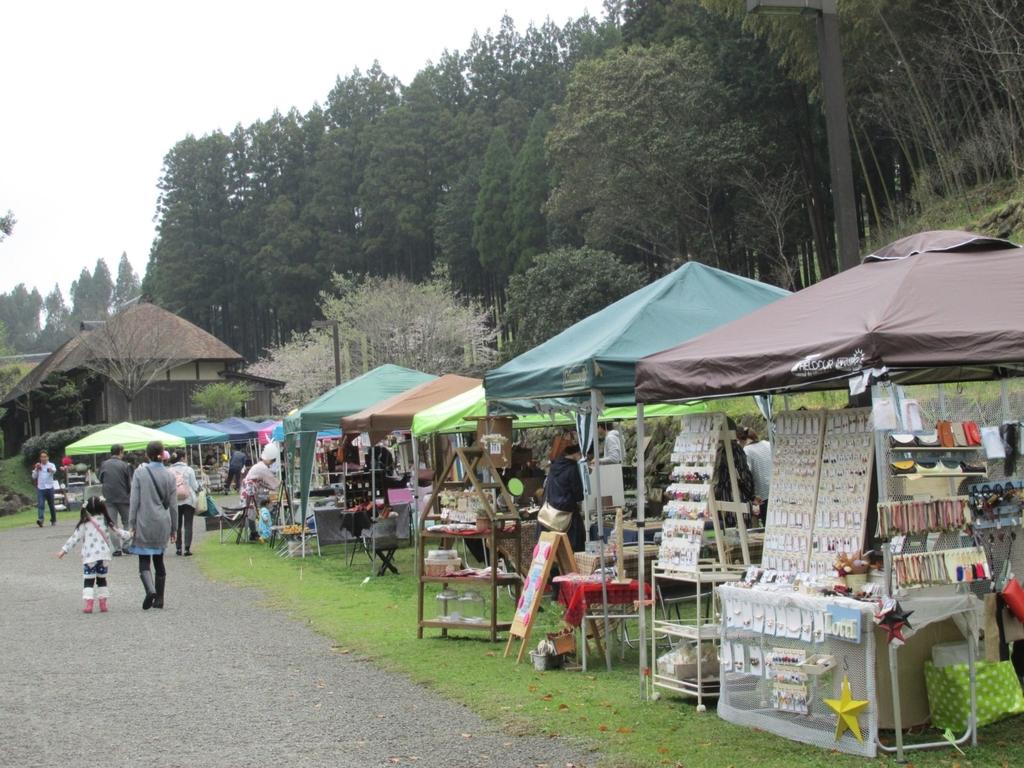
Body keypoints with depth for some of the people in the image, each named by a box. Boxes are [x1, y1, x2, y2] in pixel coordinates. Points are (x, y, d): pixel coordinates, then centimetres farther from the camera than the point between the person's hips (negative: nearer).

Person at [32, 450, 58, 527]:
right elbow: (34, 477, 8)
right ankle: (40, 519, -26)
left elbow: (54, 471, -23)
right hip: (40, 488, 1)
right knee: (40, 505, -14)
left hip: (49, 487, -1)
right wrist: (36, 469, -7)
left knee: (51, 505, 9)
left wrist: (51, 470, -47)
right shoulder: (38, 466, 10)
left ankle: (53, 520, 26)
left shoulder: (51, 465, 1)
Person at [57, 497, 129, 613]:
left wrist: (64, 550, 3)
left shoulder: (84, 524, -4)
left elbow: (74, 538, -3)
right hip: (104, 556, 3)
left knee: (89, 581, 0)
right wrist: (127, 535, 31)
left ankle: (88, 604, -12)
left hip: (89, 557, -3)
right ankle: (103, 603, 12)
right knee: (102, 579, 15)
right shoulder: (106, 522, 3)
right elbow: (117, 530, 13)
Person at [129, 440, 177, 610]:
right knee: (159, 560, 13)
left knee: (144, 561, 0)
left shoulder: (140, 473, -6)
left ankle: (151, 590, -24)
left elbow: (134, 500, -7)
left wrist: (131, 524, -3)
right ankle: (159, 598, 15)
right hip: (162, 523, 3)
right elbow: (173, 504, 6)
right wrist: (174, 528, 13)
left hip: (144, 522, -3)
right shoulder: (169, 475, 2)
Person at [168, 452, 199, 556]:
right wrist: (197, 489, 17)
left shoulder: (169, 472, -3)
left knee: (177, 525, 13)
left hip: (175, 501, 2)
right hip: (189, 500, -2)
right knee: (188, 525, 1)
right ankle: (187, 548, -7)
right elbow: (195, 486, -4)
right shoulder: (189, 470, -7)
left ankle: (178, 548, 14)